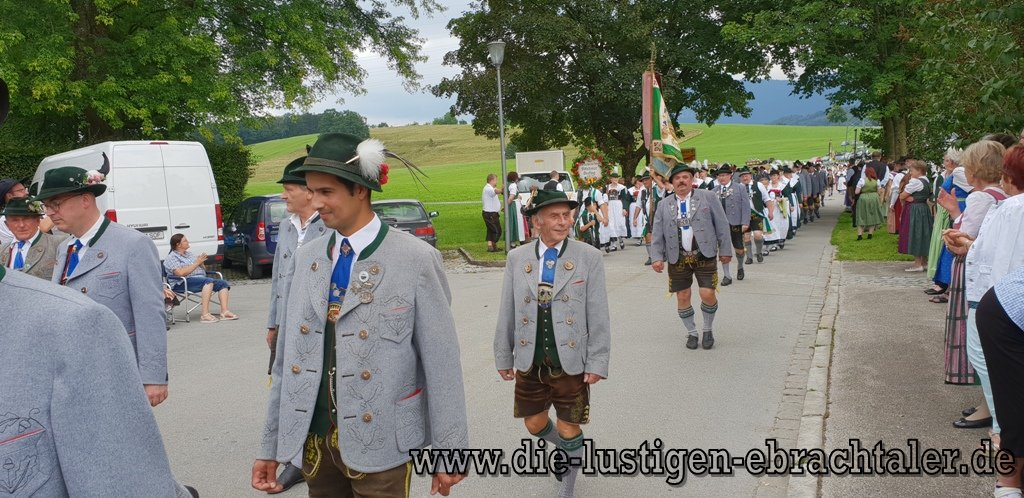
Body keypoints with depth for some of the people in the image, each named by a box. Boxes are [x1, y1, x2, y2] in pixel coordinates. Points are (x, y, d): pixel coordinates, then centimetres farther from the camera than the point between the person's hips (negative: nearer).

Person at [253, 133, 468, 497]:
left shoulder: (415, 260, -10)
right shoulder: (307, 257, 5)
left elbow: (441, 361, -9)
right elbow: (288, 355, 8)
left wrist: (449, 450, -7)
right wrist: (271, 445, 9)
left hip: (379, 441, -5)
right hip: (314, 436, 5)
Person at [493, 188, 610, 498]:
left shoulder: (589, 258, -7)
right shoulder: (516, 259, 0)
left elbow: (598, 316, -7)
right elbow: (507, 314, 5)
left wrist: (597, 363, -9)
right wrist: (503, 357, 8)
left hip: (571, 362, -2)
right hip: (529, 362, 3)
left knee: (569, 430, 8)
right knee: (534, 424, 15)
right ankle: (568, 449, 47)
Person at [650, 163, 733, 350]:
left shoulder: (708, 197, 3)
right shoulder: (664, 205, 8)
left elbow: (722, 225, 3)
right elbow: (657, 234, 8)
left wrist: (725, 250, 0)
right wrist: (657, 257, -2)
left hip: (705, 255, -2)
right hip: (678, 258, 2)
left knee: (707, 294, -9)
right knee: (682, 297, 4)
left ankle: (708, 330, 16)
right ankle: (691, 333, 24)